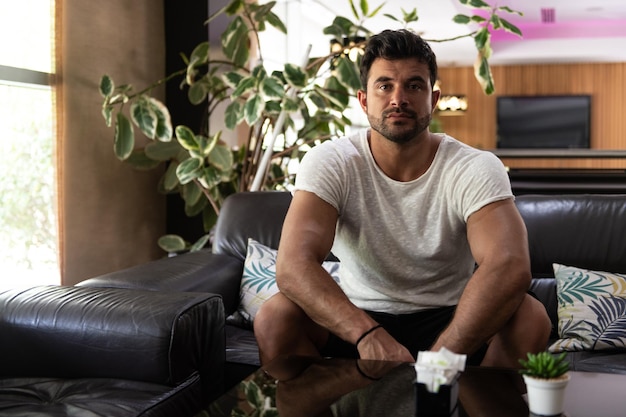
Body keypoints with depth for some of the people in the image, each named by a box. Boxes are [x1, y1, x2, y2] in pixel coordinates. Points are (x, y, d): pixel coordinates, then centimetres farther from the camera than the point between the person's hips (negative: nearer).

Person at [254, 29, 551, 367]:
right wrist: (368, 336, -44)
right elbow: (292, 264, -28)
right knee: (274, 317, -28)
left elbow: (511, 268, -31)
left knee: (530, 317, -28)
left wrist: (439, 357, -42)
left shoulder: (476, 170, -14)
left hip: (448, 320, 1)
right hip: (357, 318, 0)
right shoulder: (330, 163, -13)